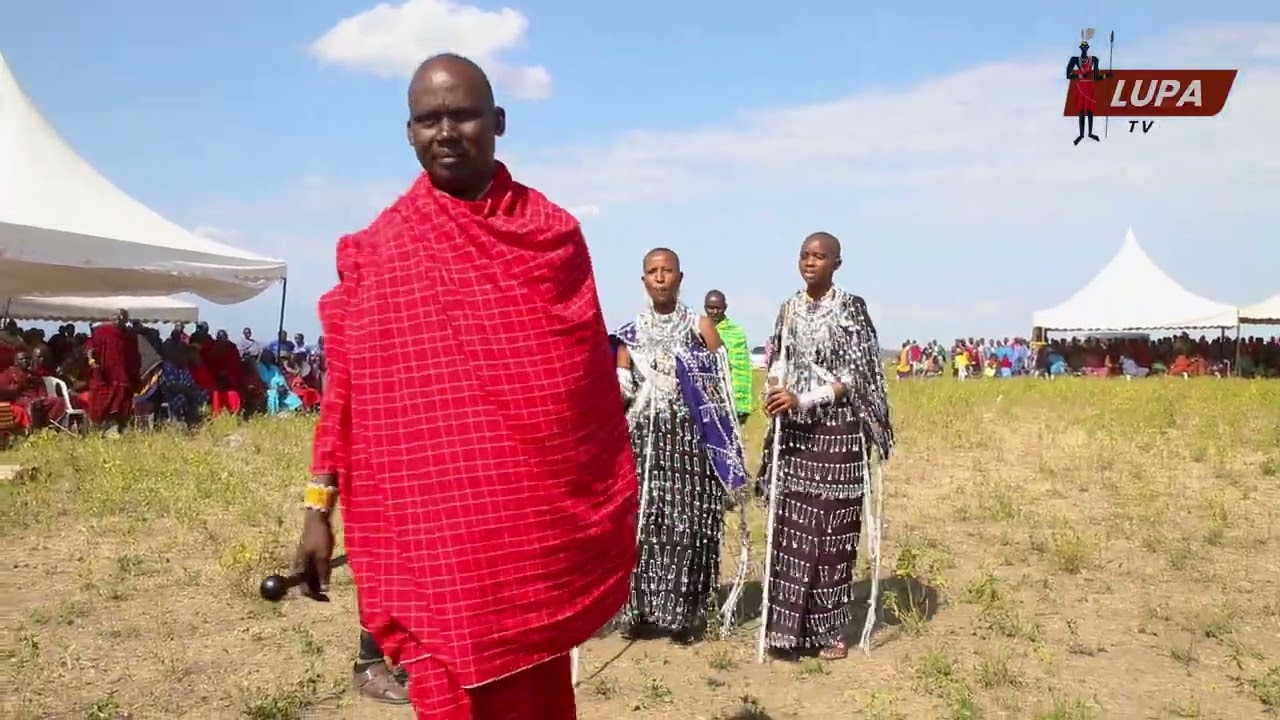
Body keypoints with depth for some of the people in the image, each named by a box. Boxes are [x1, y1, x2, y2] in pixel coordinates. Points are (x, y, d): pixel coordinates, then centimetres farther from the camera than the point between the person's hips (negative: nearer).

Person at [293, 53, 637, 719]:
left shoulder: (553, 231, 5)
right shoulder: (376, 249, 3)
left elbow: (592, 377, 6)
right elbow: (347, 386, 3)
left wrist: (615, 508, 6)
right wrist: (318, 507, -2)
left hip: (543, 524, 1)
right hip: (431, 530, -1)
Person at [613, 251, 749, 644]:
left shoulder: (701, 326, 4)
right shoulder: (631, 332, 11)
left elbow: (722, 387, 0)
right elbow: (621, 388, 6)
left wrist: (724, 446, -6)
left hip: (691, 440, -2)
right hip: (643, 440, 2)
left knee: (687, 526, -3)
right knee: (642, 526, 0)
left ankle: (685, 613, 5)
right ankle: (640, 610, 8)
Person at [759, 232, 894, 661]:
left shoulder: (850, 308, -4)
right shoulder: (789, 310, 11)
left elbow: (853, 376, -10)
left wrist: (802, 399, -19)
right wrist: (776, 392, -7)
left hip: (837, 431, -4)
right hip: (794, 432, 4)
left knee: (832, 529, 0)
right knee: (791, 528, 3)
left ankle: (829, 629, 11)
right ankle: (793, 624, 12)